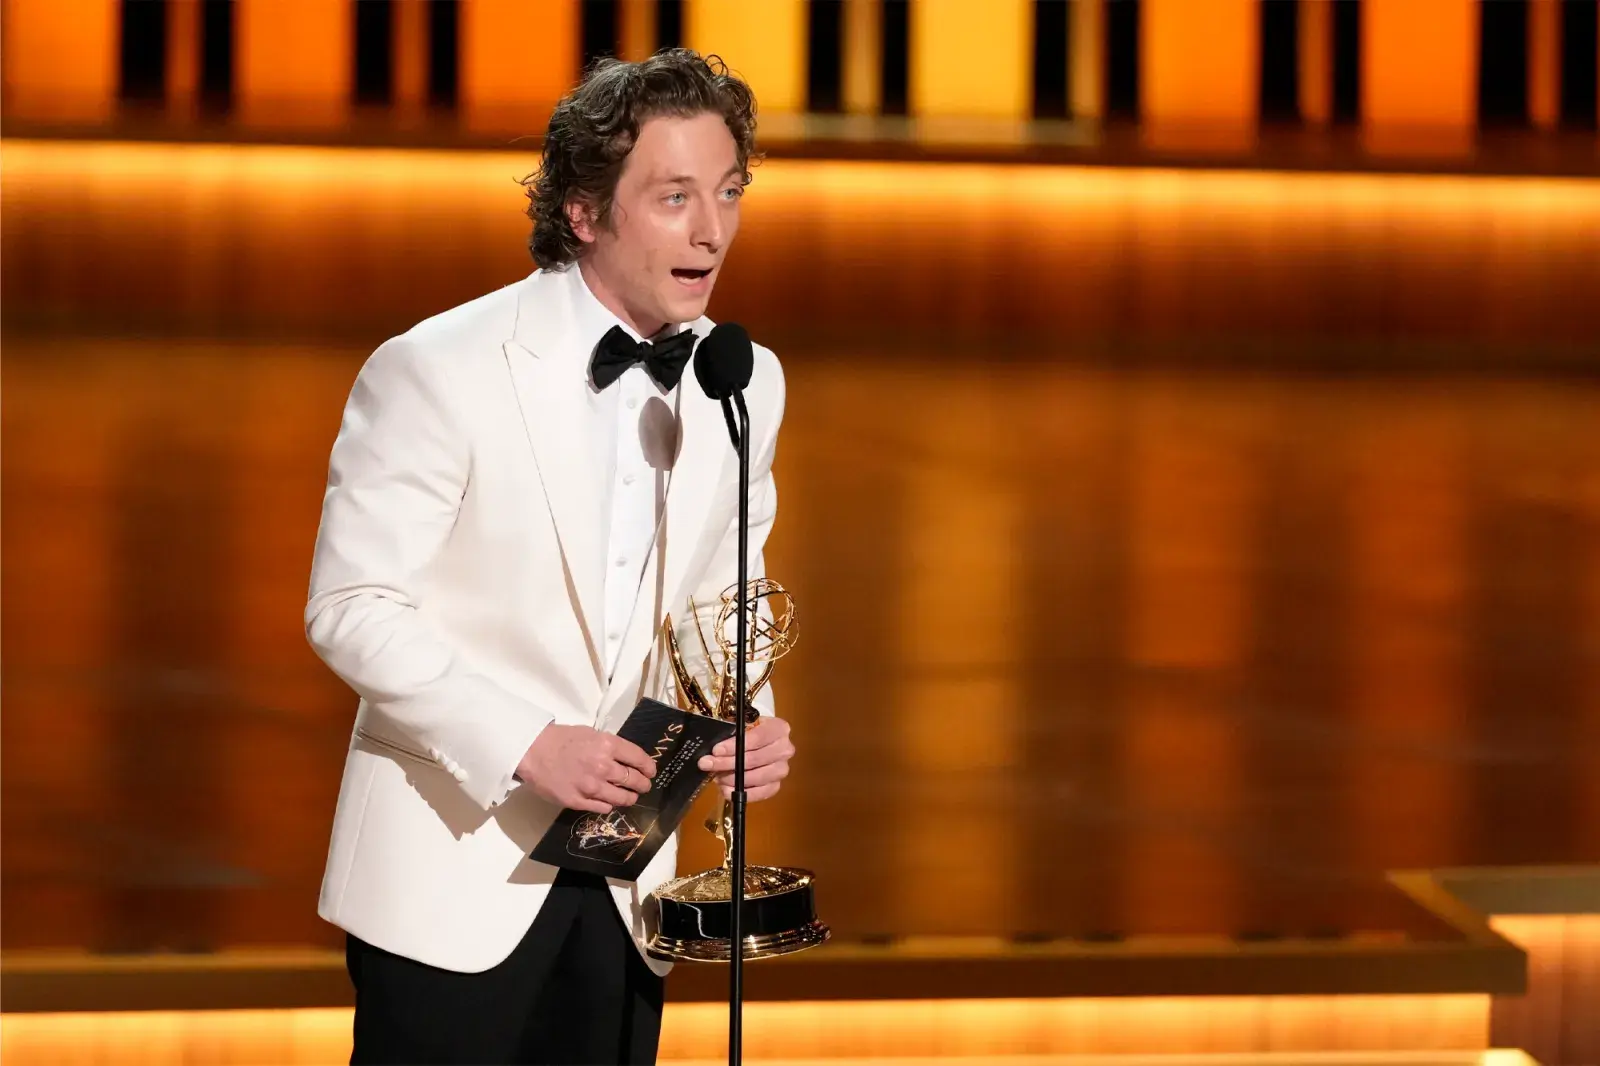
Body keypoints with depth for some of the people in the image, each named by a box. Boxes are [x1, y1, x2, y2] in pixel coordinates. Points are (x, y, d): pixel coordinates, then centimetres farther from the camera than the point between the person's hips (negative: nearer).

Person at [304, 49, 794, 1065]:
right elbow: (351, 607, -12)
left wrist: (748, 717, -5)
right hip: (454, 868, -5)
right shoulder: (435, 371, -13)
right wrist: (527, 744, -21)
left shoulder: (745, 383, 3)